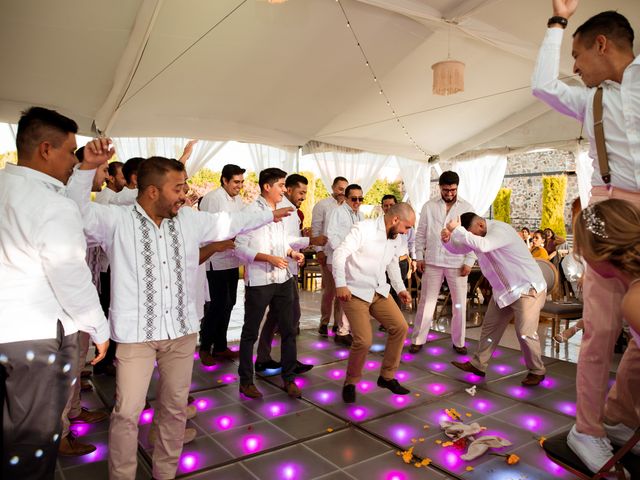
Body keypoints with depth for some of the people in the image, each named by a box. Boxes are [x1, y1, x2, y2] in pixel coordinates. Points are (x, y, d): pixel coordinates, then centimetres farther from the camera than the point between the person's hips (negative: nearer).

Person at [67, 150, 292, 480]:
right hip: (137, 333, -4)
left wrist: (270, 215, 27)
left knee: (175, 408, 15)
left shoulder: (190, 221, 6)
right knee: (127, 412, 2)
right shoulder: (116, 220, -6)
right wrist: (88, 165, -31)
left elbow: (230, 222, 17)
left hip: (182, 331, 4)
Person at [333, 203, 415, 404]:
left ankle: (387, 376, 17)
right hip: (355, 292, -7)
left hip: (379, 292, 7)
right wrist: (341, 284, -30)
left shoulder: (396, 239, 8)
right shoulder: (363, 229, -16)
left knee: (400, 327, -2)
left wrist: (400, 288, 13)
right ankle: (350, 383, 13)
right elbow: (340, 253, -22)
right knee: (364, 341, -14)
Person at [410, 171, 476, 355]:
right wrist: (419, 256, -1)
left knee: (459, 303, 7)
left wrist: (469, 262, -6)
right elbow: (421, 233, 6)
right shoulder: (429, 206, 3)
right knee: (426, 301, 6)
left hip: (458, 263, 0)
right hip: (432, 262, 0)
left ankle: (458, 341, 23)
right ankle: (418, 340, 16)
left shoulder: (467, 208, 2)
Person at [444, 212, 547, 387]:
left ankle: (537, 371, 14)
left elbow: (482, 246, -47)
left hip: (527, 287, -9)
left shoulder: (499, 230, -28)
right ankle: (478, 364, 22)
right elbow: (459, 248, 4)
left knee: (525, 332, -8)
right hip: (503, 289, 9)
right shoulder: (478, 234, 0)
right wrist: (447, 239, -18)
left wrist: (457, 230, -41)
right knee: (490, 326, 12)